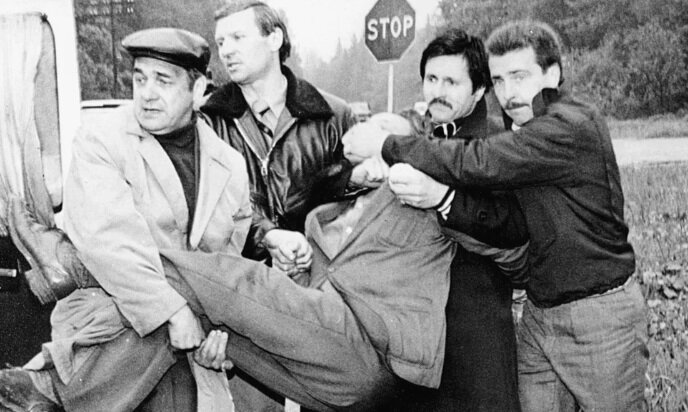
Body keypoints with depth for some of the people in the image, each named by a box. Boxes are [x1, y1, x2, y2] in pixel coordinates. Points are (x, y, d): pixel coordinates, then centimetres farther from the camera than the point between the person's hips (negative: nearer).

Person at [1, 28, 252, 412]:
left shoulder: (230, 165, 9)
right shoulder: (100, 144, -4)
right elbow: (108, 240, -18)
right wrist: (171, 309, -25)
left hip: (179, 349, 4)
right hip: (105, 316, -3)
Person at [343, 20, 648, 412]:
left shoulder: (574, 126, -20)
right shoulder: (518, 130, 7)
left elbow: (476, 162, -28)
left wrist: (386, 145, -19)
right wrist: (438, 194, -12)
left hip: (600, 314, -7)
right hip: (539, 313, 7)